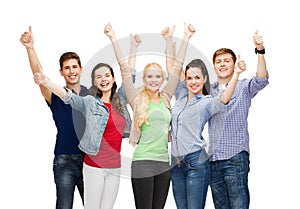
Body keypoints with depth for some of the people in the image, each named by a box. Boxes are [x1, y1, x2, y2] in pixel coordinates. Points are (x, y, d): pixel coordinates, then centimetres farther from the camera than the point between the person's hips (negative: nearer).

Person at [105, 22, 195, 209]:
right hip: (143, 162, -4)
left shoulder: (166, 98, 10)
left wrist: (186, 38, 12)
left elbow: (177, 66, 10)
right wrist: (113, 38, -7)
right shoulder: (137, 98, 0)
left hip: (164, 163, 4)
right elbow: (124, 68, -4)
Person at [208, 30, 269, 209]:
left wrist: (260, 51, -30)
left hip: (235, 156, -5)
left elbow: (261, 80, -16)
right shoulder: (209, 90, 15)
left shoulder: (243, 87, 2)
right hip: (213, 159, 5)